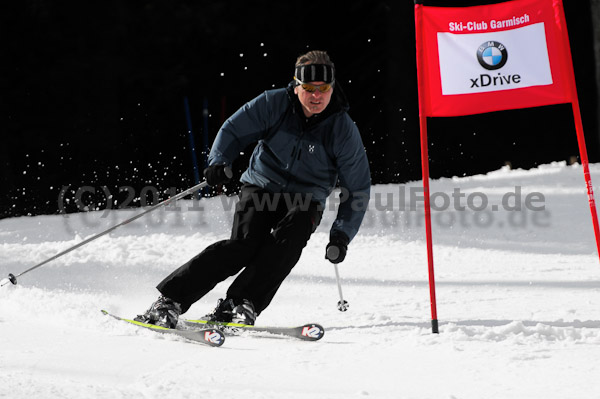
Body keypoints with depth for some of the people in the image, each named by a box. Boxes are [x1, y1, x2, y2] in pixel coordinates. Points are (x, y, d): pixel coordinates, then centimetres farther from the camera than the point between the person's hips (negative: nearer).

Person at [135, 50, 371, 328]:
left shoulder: (344, 130, -11)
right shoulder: (273, 104, -11)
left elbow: (358, 189, -3)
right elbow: (233, 130, 0)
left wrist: (342, 234, -12)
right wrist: (218, 161, -20)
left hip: (305, 201, 1)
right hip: (261, 187, -1)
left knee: (287, 242, -32)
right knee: (245, 245, -25)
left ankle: (239, 306, -34)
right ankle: (170, 301, -25)